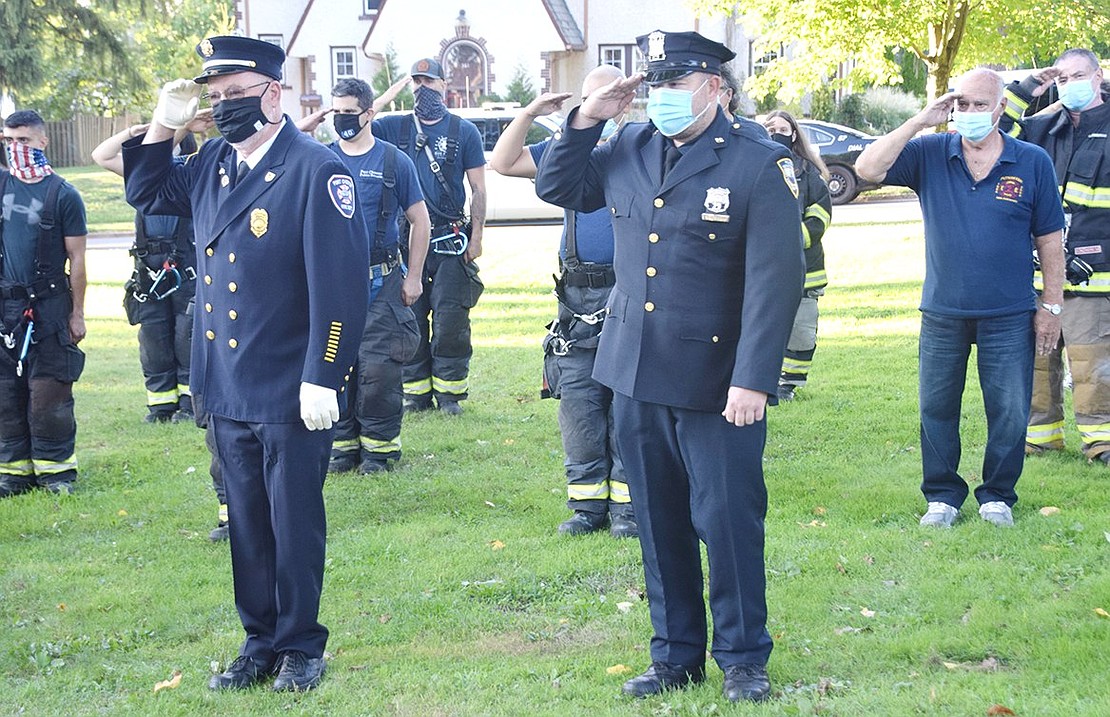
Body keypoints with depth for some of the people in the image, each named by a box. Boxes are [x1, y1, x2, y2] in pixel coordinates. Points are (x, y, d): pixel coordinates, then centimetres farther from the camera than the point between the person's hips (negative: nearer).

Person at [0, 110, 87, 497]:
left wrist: (77, 314, -3)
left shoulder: (63, 194, -3)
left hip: (47, 307, -4)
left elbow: (76, 259, -2)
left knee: (48, 393, -3)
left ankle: (57, 469, 6)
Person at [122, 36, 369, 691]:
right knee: (247, 524, 15)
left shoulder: (316, 170, -16)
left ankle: (299, 647, 21)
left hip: (292, 392, -6)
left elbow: (342, 284, -19)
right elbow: (146, 193, 23)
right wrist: (164, 126, 5)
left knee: (294, 524, 6)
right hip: (228, 388, 6)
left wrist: (322, 380, -20)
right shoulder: (213, 164, 6)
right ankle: (260, 643, 27)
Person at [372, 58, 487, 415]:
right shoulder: (395, 127, 9)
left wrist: (476, 236, -2)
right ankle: (415, 391, 11)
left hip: (451, 240, -2)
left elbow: (478, 189, 4)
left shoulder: (464, 131, 5)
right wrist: (383, 99, -10)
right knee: (409, 316, 3)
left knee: (450, 318, -3)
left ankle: (449, 391, 6)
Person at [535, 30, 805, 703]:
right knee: (659, 522, 13)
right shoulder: (628, 149, 6)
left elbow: (774, 282, -15)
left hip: (717, 385, -5)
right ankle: (676, 655, 26)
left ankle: (744, 658, 18)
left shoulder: (759, 163, -11)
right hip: (637, 375, 6)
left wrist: (753, 380, -19)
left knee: (729, 521, 1)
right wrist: (587, 119, 3)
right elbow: (556, 187, 19)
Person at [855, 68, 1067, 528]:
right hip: (942, 313, 1)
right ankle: (942, 495, 21)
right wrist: (919, 122, -13)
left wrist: (1051, 305, 2)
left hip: (1008, 317, -1)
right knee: (936, 410, 8)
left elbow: (1049, 239, 4)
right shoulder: (929, 155, 1)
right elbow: (867, 169, -11)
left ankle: (997, 496, 20)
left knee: (1009, 414, 4)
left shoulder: (1032, 163, 0)